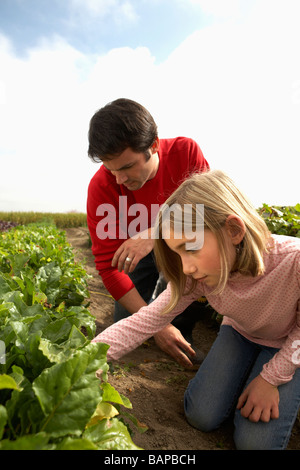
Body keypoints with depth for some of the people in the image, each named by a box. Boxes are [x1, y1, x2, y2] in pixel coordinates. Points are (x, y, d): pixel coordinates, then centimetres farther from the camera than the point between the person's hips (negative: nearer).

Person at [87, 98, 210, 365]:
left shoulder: (185, 152, -23)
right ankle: (152, 293, 24)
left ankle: (183, 331, -8)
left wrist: (156, 233, -45)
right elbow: (108, 264, -24)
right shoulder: (101, 186, -25)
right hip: (135, 251, 0)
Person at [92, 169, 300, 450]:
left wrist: (271, 378, -17)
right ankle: (248, 370, 19)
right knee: (201, 416, -4)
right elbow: (144, 321, -27)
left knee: (255, 442, -11)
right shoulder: (195, 277, -28)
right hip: (240, 333, 3)